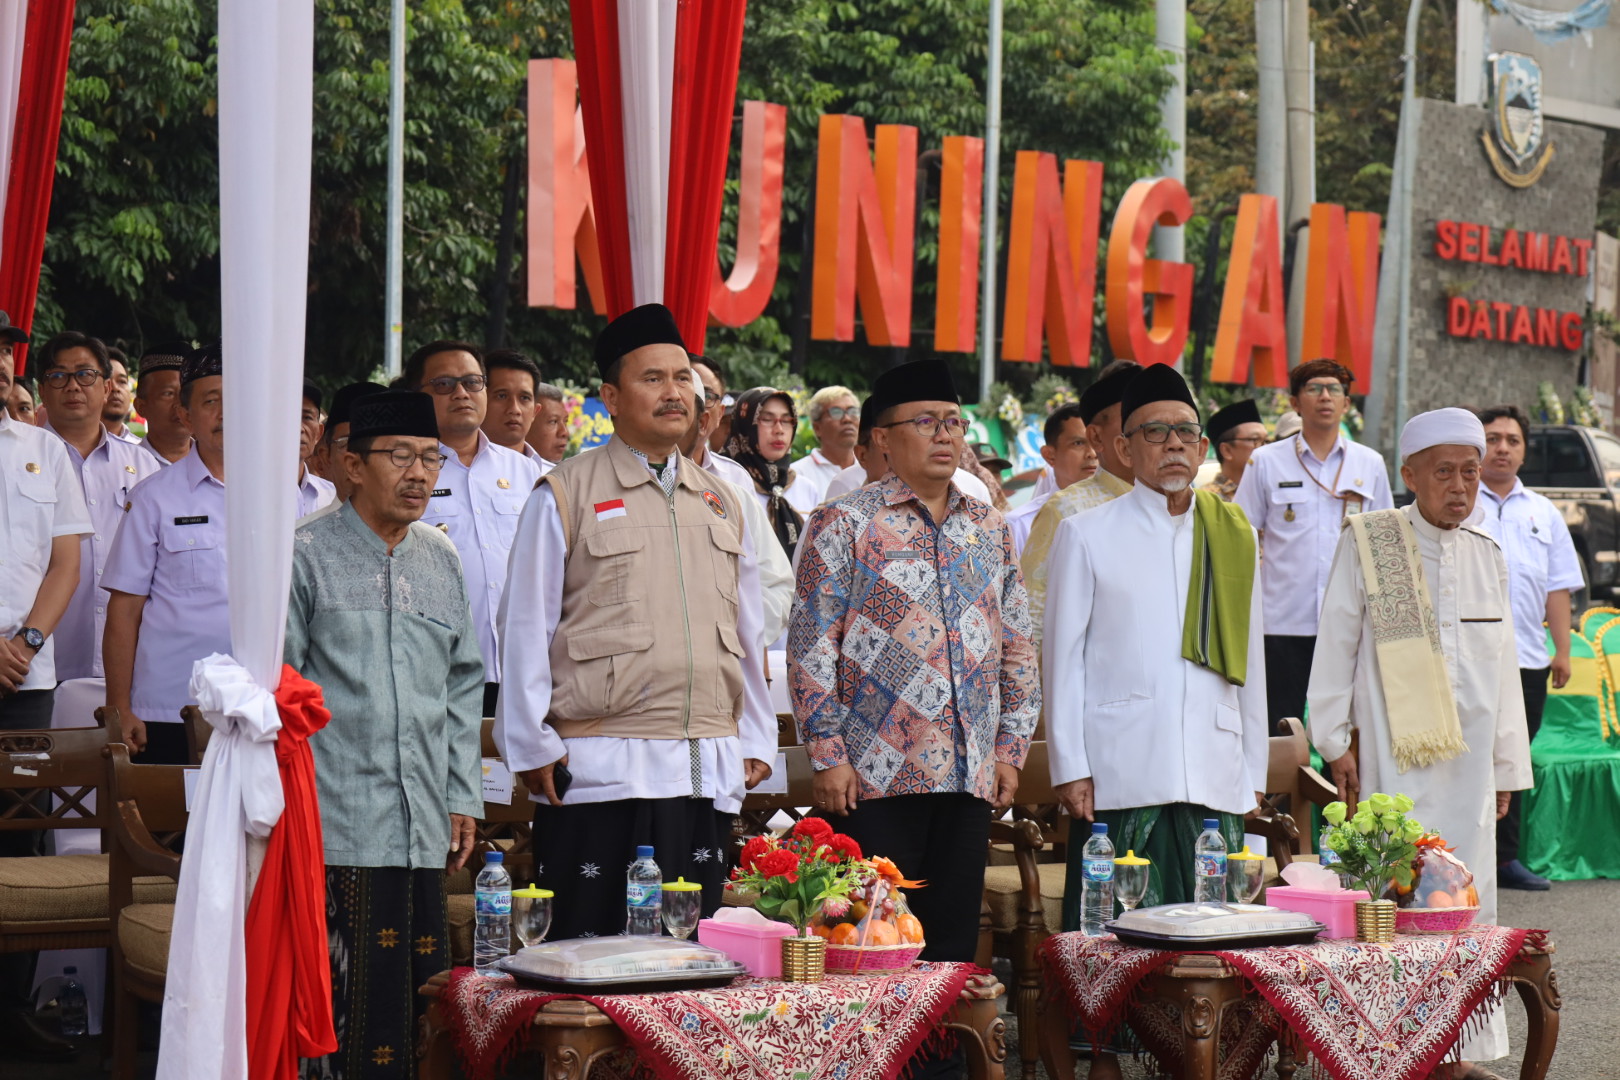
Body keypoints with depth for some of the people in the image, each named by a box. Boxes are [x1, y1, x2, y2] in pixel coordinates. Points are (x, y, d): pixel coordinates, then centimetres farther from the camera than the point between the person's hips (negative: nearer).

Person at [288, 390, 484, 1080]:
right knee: (352, 1001, -8)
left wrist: (463, 795, 17)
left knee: (426, 995, 3)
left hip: (424, 826, 5)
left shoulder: (442, 560, 16)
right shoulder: (307, 555, -1)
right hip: (337, 824, -5)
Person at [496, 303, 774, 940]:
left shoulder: (721, 503, 17)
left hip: (708, 776, 5)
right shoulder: (566, 495, 1)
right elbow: (526, 629, 0)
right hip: (600, 769, -5)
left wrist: (756, 740, 16)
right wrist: (531, 746, -5)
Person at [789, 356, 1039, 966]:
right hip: (875, 776, -5)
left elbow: (1017, 650, 17)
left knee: (953, 940, 7)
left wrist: (1010, 750, 10)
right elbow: (811, 646, -5)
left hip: (970, 777, 5)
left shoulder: (989, 529, 13)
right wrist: (828, 755, -10)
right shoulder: (845, 525, -2)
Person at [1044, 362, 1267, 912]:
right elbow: (1063, 655, 5)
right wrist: (1069, 767, -2)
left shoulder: (1234, 536, 16)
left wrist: (1254, 773, 13)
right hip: (1119, 778, -3)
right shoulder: (1086, 534, 7)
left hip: (1215, 779, 3)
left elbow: (1250, 659, 17)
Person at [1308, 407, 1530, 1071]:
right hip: (1397, 757, -4)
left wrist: (1507, 765, 14)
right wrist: (1334, 741, 0)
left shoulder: (1486, 556, 12)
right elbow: (1335, 646, 2)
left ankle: (1467, 1046, 10)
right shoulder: (1367, 544, -1)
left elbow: (1504, 667, 15)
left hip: (1468, 760, 4)